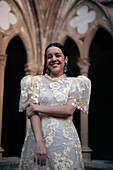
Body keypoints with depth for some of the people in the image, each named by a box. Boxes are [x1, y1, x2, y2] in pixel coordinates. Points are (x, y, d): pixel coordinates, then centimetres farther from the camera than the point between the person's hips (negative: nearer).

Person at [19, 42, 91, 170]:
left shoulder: (74, 83, 8)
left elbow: (69, 110, -7)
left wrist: (38, 108, -8)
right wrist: (39, 141, -17)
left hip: (65, 139, 0)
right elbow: (32, 113, -3)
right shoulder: (36, 81, 8)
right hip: (38, 135, 0)